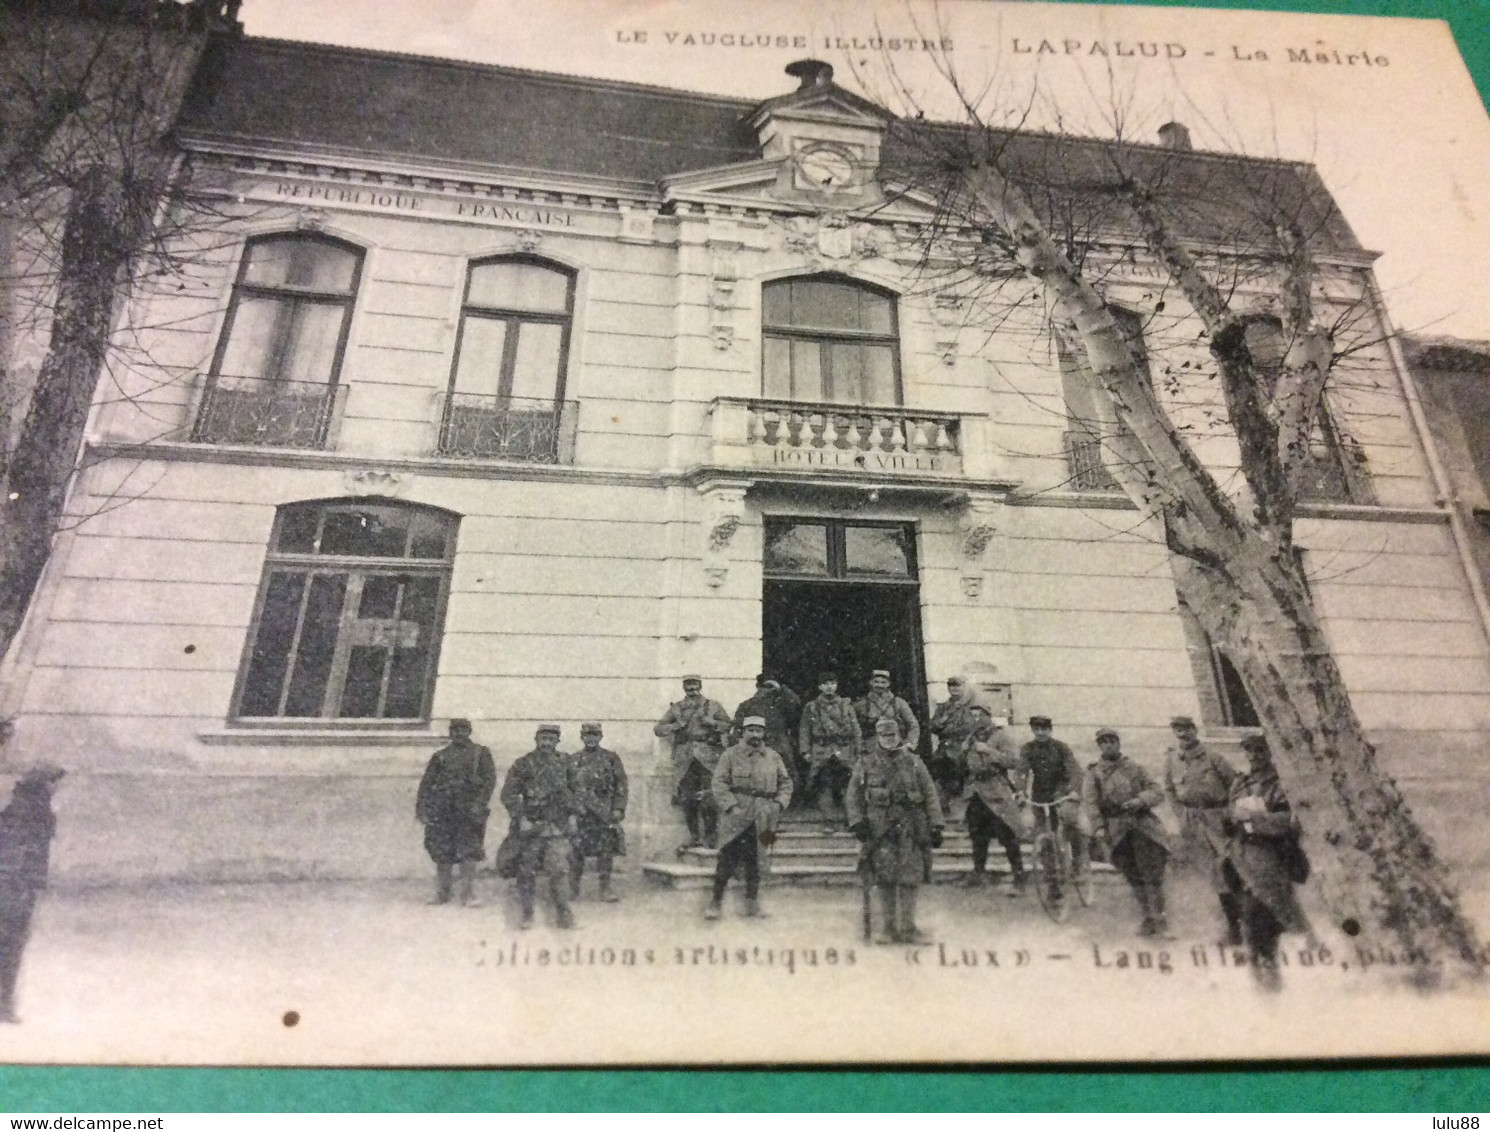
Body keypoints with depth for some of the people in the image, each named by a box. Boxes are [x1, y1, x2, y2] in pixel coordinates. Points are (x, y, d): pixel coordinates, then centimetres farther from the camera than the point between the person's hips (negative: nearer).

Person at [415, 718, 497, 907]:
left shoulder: (480, 753, 8)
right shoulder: (440, 756, 15)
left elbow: (490, 778, -1)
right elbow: (427, 782, 11)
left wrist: (480, 803, -13)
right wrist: (420, 806, 0)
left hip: (468, 809, -2)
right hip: (443, 810, 2)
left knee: (468, 853, -6)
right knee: (442, 853, 5)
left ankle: (468, 894, -2)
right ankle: (442, 894, 15)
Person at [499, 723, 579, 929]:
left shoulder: (563, 764, 8)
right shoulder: (523, 765, -4)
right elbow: (508, 794, -7)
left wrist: (572, 815, 9)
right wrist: (521, 819, -14)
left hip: (557, 827, 2)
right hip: (530, 826, -2)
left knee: (559, 869, -6)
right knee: (526, 871, 5)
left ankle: (563, 912, 3)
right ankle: (527, 914, 18)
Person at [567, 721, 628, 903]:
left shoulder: (611, 758, 5)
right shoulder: (573, 760, 9)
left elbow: (621, 785, 1)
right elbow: (565, 786, 11)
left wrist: (618, 808, -8)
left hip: (605, 813, -1)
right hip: (580, 813, 1)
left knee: (606, 850, 1)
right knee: (576, 850, 3)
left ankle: (605, 888, 11)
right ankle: (573, 888, 17)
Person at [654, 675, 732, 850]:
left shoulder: (713, 706, 12)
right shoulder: (676, 708, 17)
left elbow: (730, 726, 10)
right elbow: (658, 728, 15)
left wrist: (713, 723, -7)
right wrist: (675, 726, -1)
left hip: (708, 757, -2)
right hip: (684, 758, 2)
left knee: (708, 798, -9)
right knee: (687, 799, 1)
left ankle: (710, 836, 2)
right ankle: (694, 837, 12)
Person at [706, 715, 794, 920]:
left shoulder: (774, 757, 9)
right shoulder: (730, 755, -2)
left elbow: (785, 782, 14)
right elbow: (719, 783, -8)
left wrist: (779, 803, -2)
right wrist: (732, 807, -18)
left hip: (762, 820, 3)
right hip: (735, 819, -3)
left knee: (755, 861, 11)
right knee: (728, 859, -2)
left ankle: (752, 902, 23)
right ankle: (716, 901, 11)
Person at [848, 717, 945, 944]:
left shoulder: (913, 762, 7)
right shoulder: (865, 764, 5)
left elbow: (930, 794, 7)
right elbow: (854, 795, 6)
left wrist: (936, 825, 2)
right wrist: (857, 822, -5)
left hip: (911, 828, 1)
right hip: (880, 829, 0)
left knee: (909, 880, 1)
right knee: (885, 879, 1)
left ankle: (908, 929, 13)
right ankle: (888, 928, 14)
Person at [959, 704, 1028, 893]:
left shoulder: (1000, 736, -5)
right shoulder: (972, 739, 14)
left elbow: (1013, 760, -19)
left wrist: (988, 751, -21)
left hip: (997, 794, -6)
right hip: (976, 793, 7)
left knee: (1007, 835, -6)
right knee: (977, 836, 13)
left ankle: (1019, 877, 3)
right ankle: (978, 872, 26)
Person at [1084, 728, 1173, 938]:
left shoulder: (1135, 768, 11)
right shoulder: (1094, 773, 7)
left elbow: (1157, 792, 5)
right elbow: (1089, 801, -4)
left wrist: (1139, 800, -15)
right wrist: (1100, 825, -18)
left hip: (1143, 825, 0)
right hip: (1117, 830, 0)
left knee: (1153, 875, -5)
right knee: (1134, 878, 6)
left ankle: (1159, 920, 4)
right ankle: (1147, 918, 19)